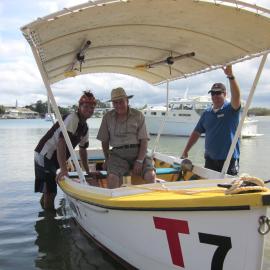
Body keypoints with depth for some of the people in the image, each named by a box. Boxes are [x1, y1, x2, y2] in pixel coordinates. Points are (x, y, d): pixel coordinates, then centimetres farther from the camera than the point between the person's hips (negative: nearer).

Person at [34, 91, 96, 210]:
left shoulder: (85, 127, 9)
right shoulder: (72, 118, -20)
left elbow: (83, 149, 19)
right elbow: (61, 142, -31)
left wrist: (88, 171, 18)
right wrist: (63, 169, -38)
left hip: (53, 160, 9)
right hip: (44, 157, -9)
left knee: (49, 192, 22)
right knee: (50, 193, -5)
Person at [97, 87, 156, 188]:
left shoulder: (138, 115, 4)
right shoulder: (108, 117, 9)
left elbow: (144, 140, -1)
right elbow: (104, 141, 17)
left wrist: (139, 161, -10)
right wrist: (107, 159, 13)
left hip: (138, 152, 0)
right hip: (118, 154, 1)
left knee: (150, 175, -26)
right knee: (112, 177, -29)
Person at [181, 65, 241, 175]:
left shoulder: (231, 109, -3)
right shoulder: (207, 113, 9)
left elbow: (236, 97, -24)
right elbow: (196, 133, 11)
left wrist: (230, 76, -36)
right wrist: (186, 151, 7)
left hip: (229, 159, -4)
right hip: (210, 159, 4)